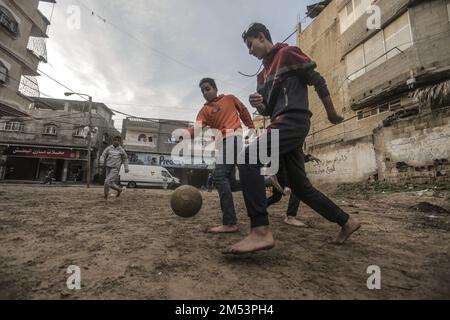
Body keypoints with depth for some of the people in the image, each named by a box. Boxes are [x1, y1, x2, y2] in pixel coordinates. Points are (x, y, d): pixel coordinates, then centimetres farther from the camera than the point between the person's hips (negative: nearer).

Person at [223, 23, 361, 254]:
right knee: (300, 186, 8)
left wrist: (331, 114, 6)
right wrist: (258, 104, 2)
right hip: (283, 124, 9)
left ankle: (261, 232, -29)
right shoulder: (263, 74, 27)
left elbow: (318, 81, 2)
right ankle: (346, 222, 24)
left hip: (293, 121, -9)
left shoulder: (288, 53, 4)